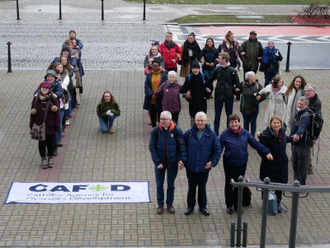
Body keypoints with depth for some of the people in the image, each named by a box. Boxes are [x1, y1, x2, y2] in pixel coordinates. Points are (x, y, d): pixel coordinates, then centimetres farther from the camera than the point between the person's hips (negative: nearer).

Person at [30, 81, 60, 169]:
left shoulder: (53, 99, -5)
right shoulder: (36, 99, -2)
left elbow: (57, 113, -3)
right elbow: (32, 113, 1)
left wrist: (57, 126, -5)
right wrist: (32, 126, -1)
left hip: (50, 126, -1)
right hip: (39, 126, 1)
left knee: (50, 143, 9)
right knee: (41, 143, 10)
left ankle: (51, 158, 29)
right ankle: (43, 158, 26)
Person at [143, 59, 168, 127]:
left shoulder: (164, 74, -1)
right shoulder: (149, 75, 5)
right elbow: (146, 86, -1)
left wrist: (159, 94, -15)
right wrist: (151, 95, -14)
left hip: (160, 98, -2)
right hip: (151, 99, 2)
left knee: (160, 114, 0)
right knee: (153, 114, 8)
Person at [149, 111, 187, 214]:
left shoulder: (177, 131, -13)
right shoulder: (156, 131, -10)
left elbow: (182, 146, -8)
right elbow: (152, 147, -7)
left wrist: (182, 160, -19)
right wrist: (157, 162, -13)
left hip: (172, 163, -1)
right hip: (160, 163, 1)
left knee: (171, 184, 14)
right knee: (159, 185, 12)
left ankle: (170, 204, 30)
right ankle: (160, 204, 28)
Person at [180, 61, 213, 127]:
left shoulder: (204, 77, -4)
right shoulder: (189, 78, -4)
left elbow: (210, 87, 5)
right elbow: (183, 89, 0)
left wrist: (206, 96, -1)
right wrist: (186, 95, -15)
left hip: (202, 102, 0)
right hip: (192, 102, 0)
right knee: (193, 118, 7)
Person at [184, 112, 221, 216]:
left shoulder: (211, 134, -7)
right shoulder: (189, 133, -7)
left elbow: (217, 150, 0)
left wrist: (212, 162, -8)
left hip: (204, 167, 0)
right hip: (191, 166, 0)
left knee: (202, 187, 15)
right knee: (191, 187, 14)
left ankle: (202, 206, 32)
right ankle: (190, 206, 30)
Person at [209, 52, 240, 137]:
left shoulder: (232, 71, -9)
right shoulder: (217, 69, 0)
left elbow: (237, 84, -3)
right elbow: (210, 80, 11)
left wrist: (237, 94, -5)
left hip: (229, 97, -2)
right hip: (218, 96, 3)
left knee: (229, 116, 9)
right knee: (217, 117, 9)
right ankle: (215, 134, 18)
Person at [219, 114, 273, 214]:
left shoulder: (245, 134, -2)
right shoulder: (225, 134, -10)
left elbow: (256, 144, 3)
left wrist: (266, 152, -3)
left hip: (242, 164, 3)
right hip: (229, 164, -2)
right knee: (229, 184, 9)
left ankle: (237, 205, 30)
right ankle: (229, 205, 25)